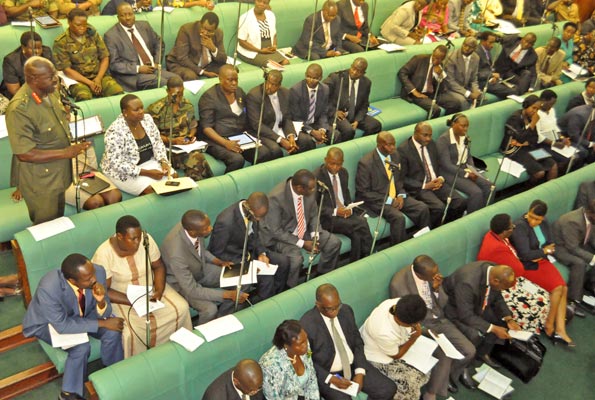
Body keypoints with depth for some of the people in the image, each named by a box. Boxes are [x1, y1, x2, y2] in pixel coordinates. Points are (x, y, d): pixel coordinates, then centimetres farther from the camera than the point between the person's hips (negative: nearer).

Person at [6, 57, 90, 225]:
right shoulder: (19, 108, -29)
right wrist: (66, 152, -29)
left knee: (59, 218, 27)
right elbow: (24, 154, -28)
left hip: (59, 171, 8)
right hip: (40, 179, -8)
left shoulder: (50, 91, -4)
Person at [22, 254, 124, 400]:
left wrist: (101, 302, -40)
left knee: (113, 332, -18)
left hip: (82, 314, 4)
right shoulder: (48, 289, -40)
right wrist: (102, 323, -29)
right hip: (49, 322, -4)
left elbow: (104, 314, -16)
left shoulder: (98, 271, -28)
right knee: (81, 347, -26)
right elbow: (62, 326, -30)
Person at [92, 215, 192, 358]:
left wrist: (159, 291, -18)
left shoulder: (146, 239, -15)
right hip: (121, 298, -4)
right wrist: (134, 302, -28)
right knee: (130, 332, -27)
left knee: (180, 308, -13)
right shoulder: (104, 254, -25)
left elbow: (159, 266, -2)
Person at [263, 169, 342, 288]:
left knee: (334, 243, -6)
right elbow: (275, 231, -24)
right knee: (296, 258, -33)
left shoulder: (309, 191, -12)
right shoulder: (276, 198, -30)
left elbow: (314, 215, 5)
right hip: (281, 235, -6)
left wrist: (314, 235, -12)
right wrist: (302, 243, -23)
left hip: (305, 229, 7)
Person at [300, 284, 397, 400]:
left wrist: (360, 372, -7)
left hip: (354, 365, 5)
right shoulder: (307, 324, -20)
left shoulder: (346, 310, -4)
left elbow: (357, 342, 5)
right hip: (326, 374, -5)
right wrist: (331, 379, -22)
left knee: (389, 389, -7)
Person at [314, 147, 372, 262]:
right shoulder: (317, 176, -12)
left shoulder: (344, 173, 8)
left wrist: (349, 208, -3)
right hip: (327, 217, -6)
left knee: (357, 234, -25)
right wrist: (335, 211, -21)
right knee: (360, 226, -26)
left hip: (345, 212, 6)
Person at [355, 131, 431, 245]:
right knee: (398, 217, -30)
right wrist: (388, 200, -18)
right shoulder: (366, 163, -17)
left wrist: (401, 195, -3)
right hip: (376, 200, -7)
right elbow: (363, 192, -14)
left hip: (396, 197, 7)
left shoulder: (395, 155, 5)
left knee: (423, 209, -11)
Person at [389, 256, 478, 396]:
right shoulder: (398, 284, -28)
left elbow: (443, 304, -2)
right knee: (445, 357, -24)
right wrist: (427, 331, -19)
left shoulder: (433, 273, -11)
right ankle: (433, 393, 4)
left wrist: (437, 288, -22)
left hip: (439, 320, 6)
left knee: (469, 351, -5)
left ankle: (453, 372, 28)